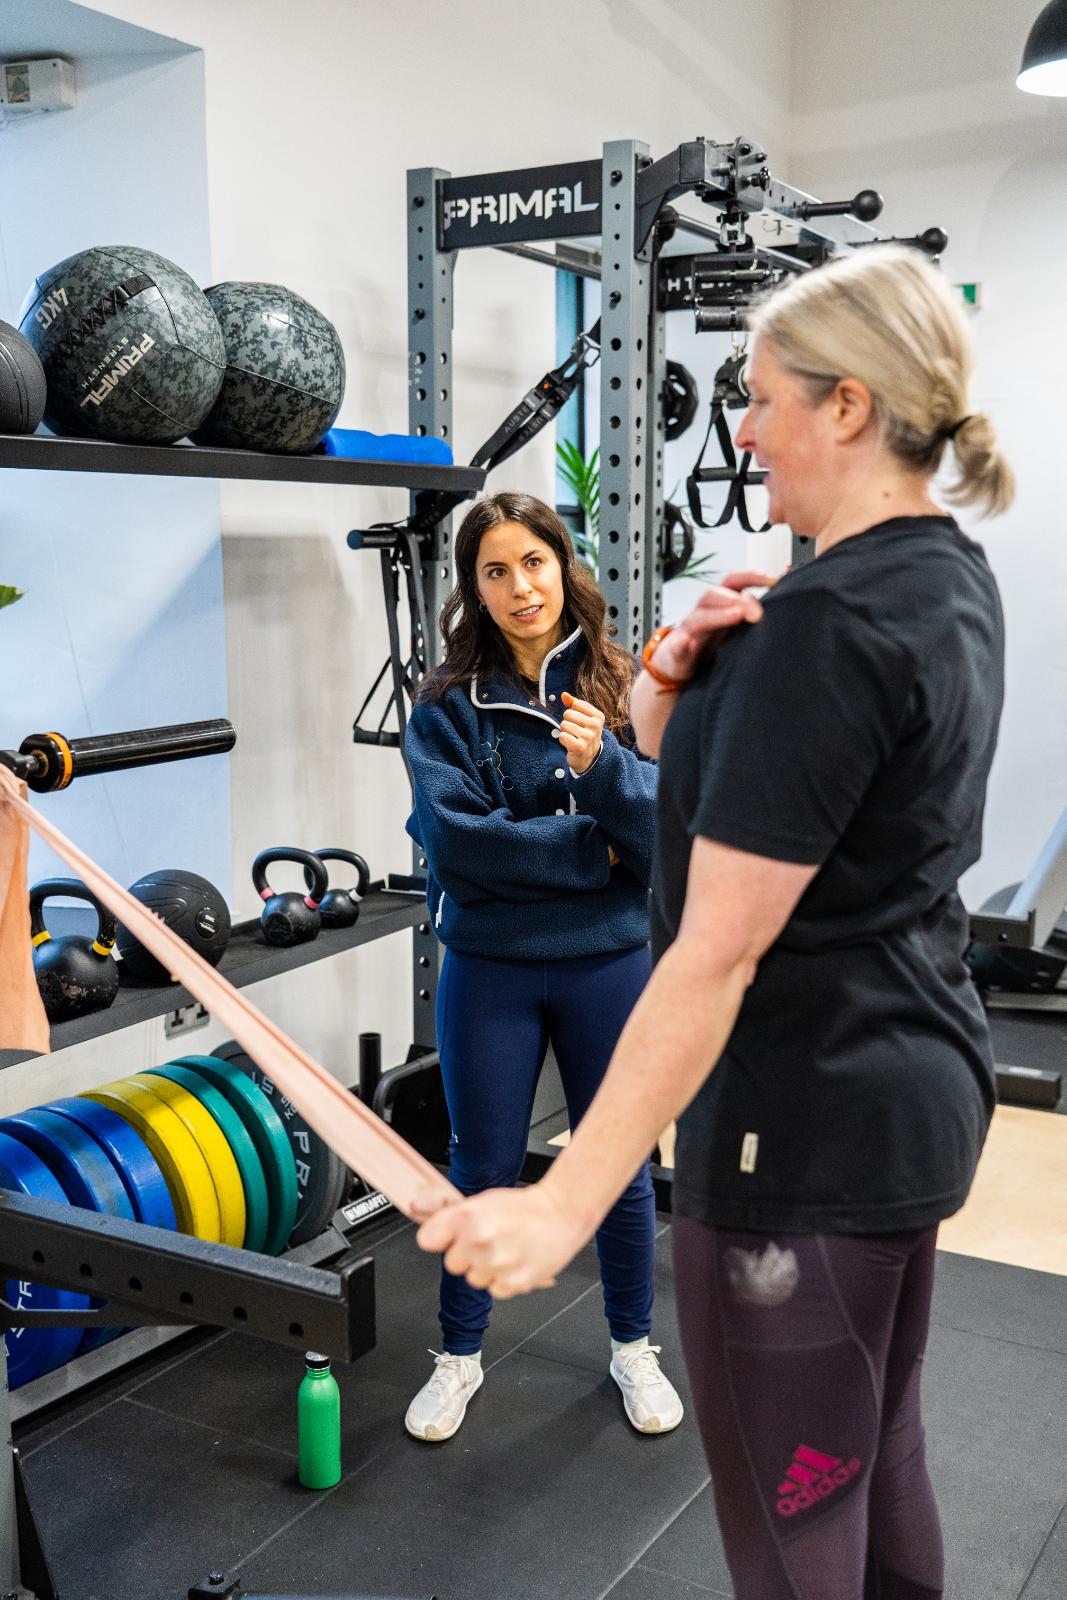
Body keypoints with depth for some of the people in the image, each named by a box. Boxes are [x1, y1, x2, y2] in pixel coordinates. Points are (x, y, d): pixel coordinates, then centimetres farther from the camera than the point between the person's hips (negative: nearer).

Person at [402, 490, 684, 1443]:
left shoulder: (623, 687, -3)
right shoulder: (450, 704, -6)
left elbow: (664, 823, -12)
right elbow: (453, 835, -18)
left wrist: (603, 764, -31)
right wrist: (592, 852, -17)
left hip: (610, 963, 1)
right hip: (491, 969, -1)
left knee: (619, 1166, 16)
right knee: (484, 1171, 14)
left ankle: (634, 1346, 38)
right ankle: (460, 1356, 35)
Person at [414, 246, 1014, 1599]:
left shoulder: (828, 624, -23)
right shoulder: (949, 579, 8)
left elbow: (719, 950, -26)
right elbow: (667, 735, 12)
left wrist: (570, 1199, -24)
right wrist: (682, 663, -10)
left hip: (806, 1123, -10)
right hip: (914, 1085, 10)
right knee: (875, 1466, 25)